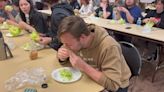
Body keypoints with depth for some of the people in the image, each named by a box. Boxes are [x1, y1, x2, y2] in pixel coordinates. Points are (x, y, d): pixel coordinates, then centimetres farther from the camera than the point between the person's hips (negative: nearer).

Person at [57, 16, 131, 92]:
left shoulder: (109, 46, -33)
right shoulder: (74, 39, -14)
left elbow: (112, 84, -33)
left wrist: (83, 67, -37)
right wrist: (62, 57, -20)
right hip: (89, 79, 6)